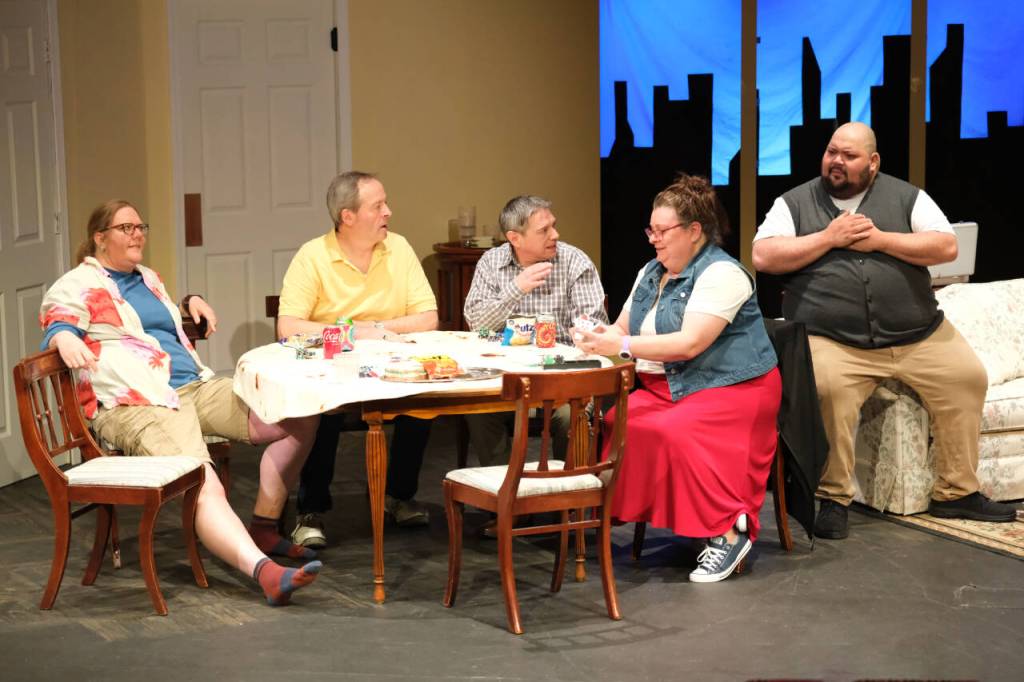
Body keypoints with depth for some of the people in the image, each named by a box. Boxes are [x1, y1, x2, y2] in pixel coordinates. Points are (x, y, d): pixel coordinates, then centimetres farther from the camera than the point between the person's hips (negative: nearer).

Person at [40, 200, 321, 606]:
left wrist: (192, 302, 23)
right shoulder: (76, 286, 5)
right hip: (137, 404, -8)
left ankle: (264, 528, -1)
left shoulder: (148, 279, 27)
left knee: (299, 416, -8)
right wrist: (66, 339, -33)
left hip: (196, 386, 8)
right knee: (202, 484, -33)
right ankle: (264, 571, -54)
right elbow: (57, 328, -9)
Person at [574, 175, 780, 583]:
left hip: (732, 389, -8)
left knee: (674, 433, -34)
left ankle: (729, 532, -24)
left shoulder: (721, 274, -13)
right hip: (664, 390, 8)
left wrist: (623, 346, -26)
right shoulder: (651, 273, 15)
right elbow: (623, 327, 14)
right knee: (612, 423, -19)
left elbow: (690, 344, -24)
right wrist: (599, 337, -10)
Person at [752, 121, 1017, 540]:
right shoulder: (794, 203, 8)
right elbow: (763, 257, -4)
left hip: (917, 336, 3)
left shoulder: (906, 197, 10)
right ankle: (834, 500, -16)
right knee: (826, 390, -31)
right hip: (831, 341, -3)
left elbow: (946, 247, 0)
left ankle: (956, 493, 4)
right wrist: (828, 238, -10)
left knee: (968, 378, -10)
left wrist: (879, 239, -9)